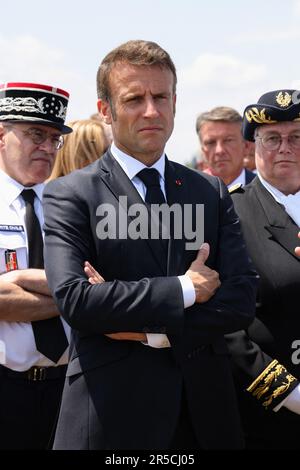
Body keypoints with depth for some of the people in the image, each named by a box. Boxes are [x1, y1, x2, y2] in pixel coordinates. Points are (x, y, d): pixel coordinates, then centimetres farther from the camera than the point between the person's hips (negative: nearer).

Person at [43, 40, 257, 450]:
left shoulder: (212, 193, 8)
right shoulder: (69, 196, -4)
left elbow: (242, 300, -2)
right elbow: (73, 298, -17)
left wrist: (152, 331, -14)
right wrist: (182, 289, -14)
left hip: (206, 405, 4)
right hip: (112, 412, -4)